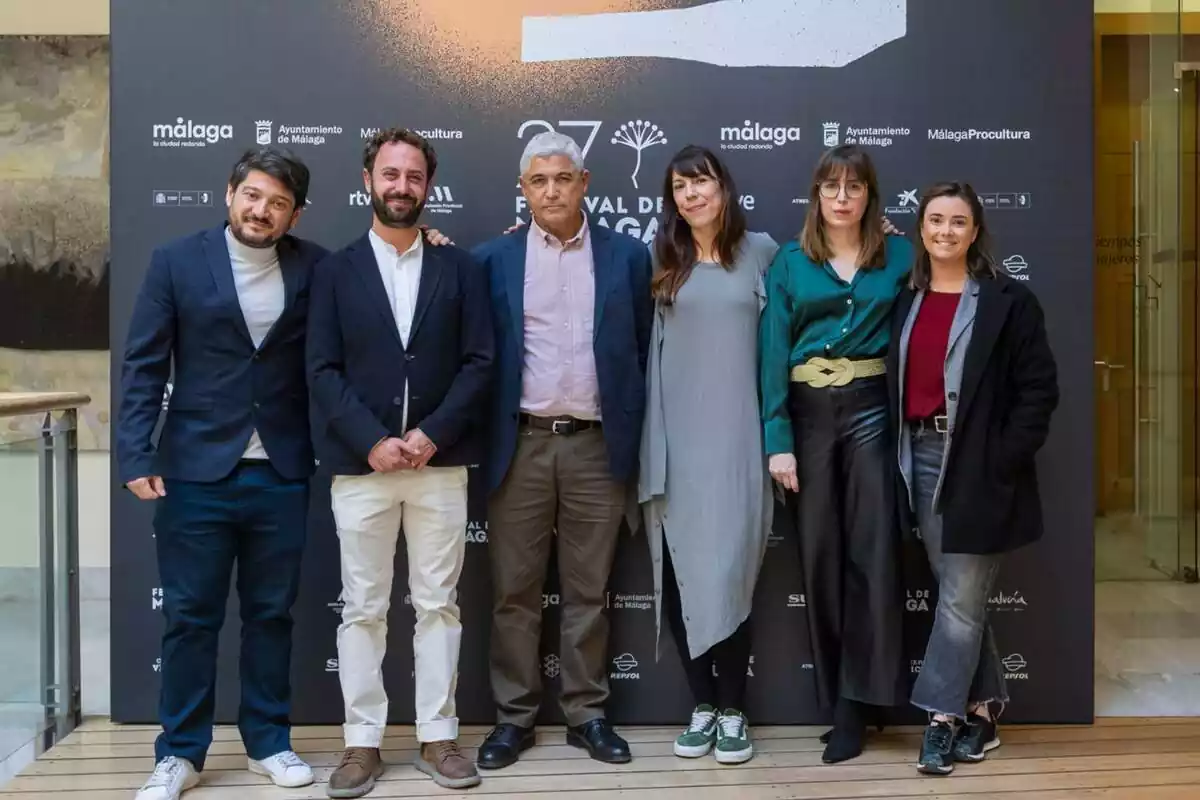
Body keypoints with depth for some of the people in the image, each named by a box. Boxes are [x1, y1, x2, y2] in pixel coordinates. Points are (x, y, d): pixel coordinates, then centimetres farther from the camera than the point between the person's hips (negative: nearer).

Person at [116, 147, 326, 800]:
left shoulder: (314, 267, 4)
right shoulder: (176, 262, 0)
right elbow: (143, 366, -2)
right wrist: (136, 456, -10)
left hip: (282, 475, 2)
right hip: (196, 470, -1)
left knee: (271, 614, 11)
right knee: (189, 617, 7)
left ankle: (268, 741, 26)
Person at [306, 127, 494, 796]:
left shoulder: (461, 267, 7)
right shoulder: (336, 271, 7)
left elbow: (480, 362, 0)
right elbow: (323, 371, 0)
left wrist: (433, 434, -11)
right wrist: (372, 442, -12)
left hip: (441, 464, 0)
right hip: (360, 466, 0)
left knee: (439, 605, 7)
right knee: (363, 609, 5)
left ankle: (439, 736, 17)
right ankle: (363, 742, 15)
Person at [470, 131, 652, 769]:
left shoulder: (627, 255, 5)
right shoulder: (492, 258, 4)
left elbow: (644, 350, 8)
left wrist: (636, 436, 5)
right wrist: (483, 434, 0)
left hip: (598, 446, 0)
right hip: (520, 445, 0)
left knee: (588, 591, 9)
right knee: (514, 591, 7)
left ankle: (587, 714, 21)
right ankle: (514, 716, 19)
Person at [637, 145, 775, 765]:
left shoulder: (761, 251, 5)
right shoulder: (661, 260, 6)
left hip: (737, 437, -1)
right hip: (676, 437, 1)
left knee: (728, 573, -1)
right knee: (680, 577, 4)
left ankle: (733, 710, 14)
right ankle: (702, 705, 18)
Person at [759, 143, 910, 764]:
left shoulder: (899, 256, 5)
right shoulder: (789, 261, 4)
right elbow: (775, 350, -2)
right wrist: (777, 439, -9)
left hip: (872, 407, 0)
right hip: (807, 410, 1)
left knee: (873, 549, -4)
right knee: (819, 551, 6)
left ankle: (858, 699, 6)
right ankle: (838, 694, 20)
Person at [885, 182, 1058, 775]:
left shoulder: (1009, 301, -4)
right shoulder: (906, 302, 11)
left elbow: (1039, 389, -7)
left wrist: (1003, 462, -14)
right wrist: (897, 461, 2)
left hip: (977, 466, -5)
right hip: (921, 459, 5)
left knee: (961, 600, 0)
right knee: (958, 598, 12)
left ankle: (943, 718, 9)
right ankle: (980, 713, 23)